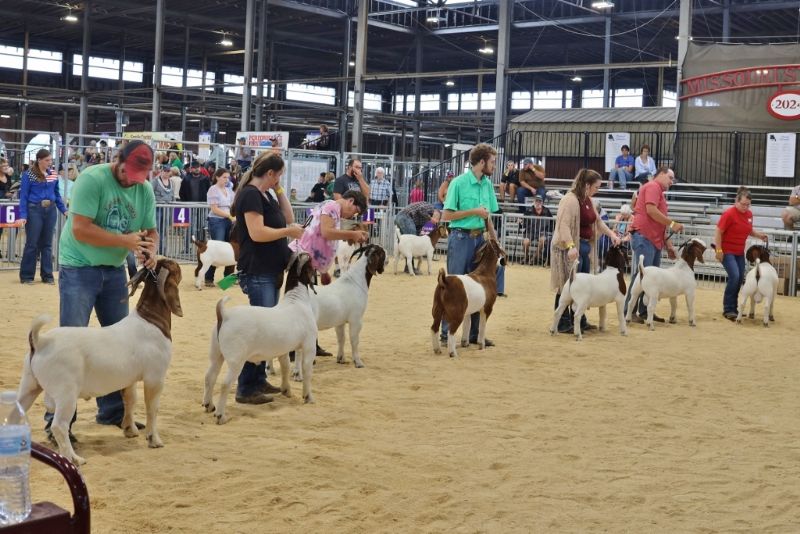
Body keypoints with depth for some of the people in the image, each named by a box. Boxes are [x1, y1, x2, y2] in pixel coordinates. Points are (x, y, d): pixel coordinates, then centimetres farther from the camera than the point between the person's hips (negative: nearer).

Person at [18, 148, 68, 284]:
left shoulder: (53, 173, 7)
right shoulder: (29, 174, -5)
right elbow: (23, 196, -6)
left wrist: (64, 210, 10)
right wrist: (23, 215, -13)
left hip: (51, 210, 4)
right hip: (34, 210, -4)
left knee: (47, 243, 9)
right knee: (32, 243, 1)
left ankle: (47, 275, 15)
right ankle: (26, 276, 11)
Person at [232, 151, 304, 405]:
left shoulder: (266, 194, 15)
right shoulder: (250, 194, -15)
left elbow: (288, 218, 17)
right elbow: (257, 233, -24)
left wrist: (279, 190, 10)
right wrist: (288, 232, -13)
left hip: (271, 272, 10)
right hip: (257, 273, -10)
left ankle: (259, 380, 23)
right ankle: (246, 389, -5)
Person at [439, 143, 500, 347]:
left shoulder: (487, 184, 9)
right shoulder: (459, 183, -10)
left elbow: (487, 217, 14)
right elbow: (446, 215, -10)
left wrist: (494, 240, 5)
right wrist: (474, 211, -14)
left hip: (479, 238, 6)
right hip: (461, 238, -6)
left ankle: (474, 333, 18)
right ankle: (446, 333, 5)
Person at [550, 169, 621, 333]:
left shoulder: (588, 200, 14)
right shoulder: (570, 199, -16)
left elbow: (597, 221, 26)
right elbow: (563, 225, -24)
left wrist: (611, 234, 15)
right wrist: (571, 246, -34)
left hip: (585, 246, 10)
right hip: (571, 249, -10)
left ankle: (579, 321, 22)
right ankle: (563, 324, 1)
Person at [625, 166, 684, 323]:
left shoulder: (660, 192, 24)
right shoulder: (653, 186, -5)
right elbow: (651, 210, -19)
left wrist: (669, 245, 21)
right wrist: (672, 224, -13)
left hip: (655, 240, 10)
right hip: (644, 237, -10)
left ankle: (645, 311, 14)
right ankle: (629, 312, -9)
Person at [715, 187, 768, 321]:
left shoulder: (749, 214, 3)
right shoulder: (729, 214, -17)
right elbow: (718, 232, -15)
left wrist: (759, 234, -2)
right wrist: (719, 250, -19)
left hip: (739, 252, 7)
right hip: (727, 251, -7)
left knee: (740, 279, 7)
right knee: (734, 276, -18)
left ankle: (733, 307, 20)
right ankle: (728, 309, -10)